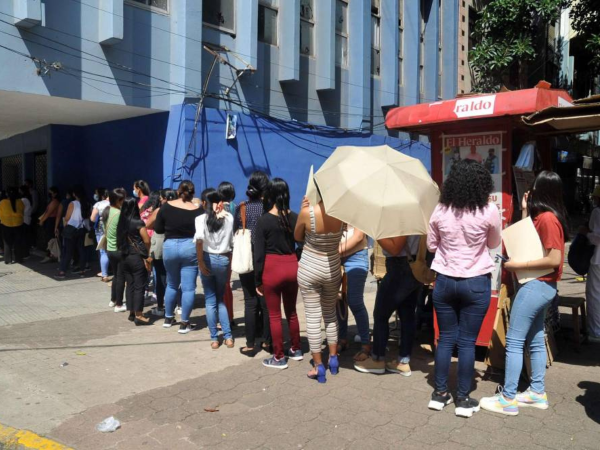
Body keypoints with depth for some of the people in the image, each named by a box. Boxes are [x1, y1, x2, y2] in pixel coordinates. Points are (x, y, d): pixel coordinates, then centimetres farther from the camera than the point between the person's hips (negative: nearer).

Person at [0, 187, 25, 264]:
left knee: (7, 243, 9)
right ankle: (17, 259, 16)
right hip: (18, 225, 1)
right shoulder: (20, 202, -9)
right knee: (17, 243, 12)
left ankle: (8, 260, 10)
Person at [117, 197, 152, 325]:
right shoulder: (138, 222, -13)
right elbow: (147, 240, -15)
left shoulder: (121, 223, 5)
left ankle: (131, 312, 19)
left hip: (124, 257, 6)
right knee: (139, 286, -2)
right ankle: (138, 315, -1)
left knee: (130, 285, 13)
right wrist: (146, 254, 0)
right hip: (137, 257, -6)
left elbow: (119, 240, 8)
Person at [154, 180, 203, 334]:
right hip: (190, 248, -2)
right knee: (188, 287, 3)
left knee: (171, 284, 21)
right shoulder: (197, 210, -8)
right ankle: (184, 324, 7)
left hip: (169, 247, 3)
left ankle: (168, 318, 31)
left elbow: (158, 229, 3)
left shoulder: (166, 207, -2)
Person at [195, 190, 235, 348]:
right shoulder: (229, 217, 1)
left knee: (210, 301, 9)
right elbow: (233, 241, -2)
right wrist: (231, 261, 6)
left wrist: (200, 263, -13)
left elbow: (199, 241, -18)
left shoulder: (202, 218, -4)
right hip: (224, 260, 2)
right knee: (221, 299, 16)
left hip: (208, 259, -2)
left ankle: (214, 338, 12)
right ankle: (228, 336, 11)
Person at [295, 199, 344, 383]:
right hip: (332, 270, 3)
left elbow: (298, 237, -2)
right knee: (330, 314, 21)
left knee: (313, 317, 7)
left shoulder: (307, 211, -21)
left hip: (309, 270, -3)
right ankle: (333, 359, 30)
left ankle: (319, 366, 13)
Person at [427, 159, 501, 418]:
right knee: (467, 341, 6)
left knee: (446, 338, 13)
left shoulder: (440, 211, -5)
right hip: (476, 283, -2)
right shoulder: (489, 211, -11)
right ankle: (463, 399, 17)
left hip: (445, 281, 2)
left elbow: (431, 245, 7)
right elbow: (494, 244, 6)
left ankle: (440, 393, 21)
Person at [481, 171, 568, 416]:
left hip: (536, 286, -10)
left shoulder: (547, 218, -18)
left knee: (514, 341, -5)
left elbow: (554, 259, -22)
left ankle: (508, 399, 1)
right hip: (542, 286, 10)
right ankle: (537, 393, 25)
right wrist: (525, 212, 10)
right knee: (535, 340, 16)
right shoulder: (543, 216, 10)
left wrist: (518, 265, -18)